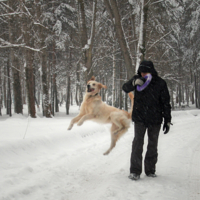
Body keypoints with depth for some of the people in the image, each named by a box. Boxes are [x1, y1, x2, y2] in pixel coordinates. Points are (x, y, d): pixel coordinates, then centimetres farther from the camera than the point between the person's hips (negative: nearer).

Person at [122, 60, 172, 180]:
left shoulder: (160, 83, -4)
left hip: (155, 120, 1)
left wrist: (167, 120, 0)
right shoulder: (138, 79, 1)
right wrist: (134, 83, -33)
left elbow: (166, 103, 1)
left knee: (153, 145, 9)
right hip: (139, 118, 0)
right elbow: (125, 88, -12)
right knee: (138, 143, -7)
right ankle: (135, 171, -3)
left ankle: (150, 170, 21)